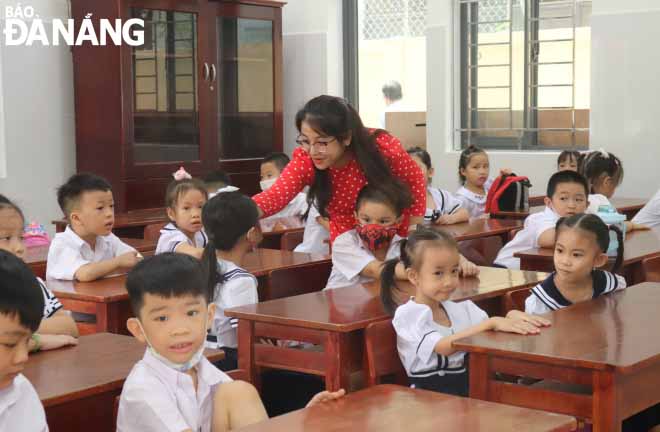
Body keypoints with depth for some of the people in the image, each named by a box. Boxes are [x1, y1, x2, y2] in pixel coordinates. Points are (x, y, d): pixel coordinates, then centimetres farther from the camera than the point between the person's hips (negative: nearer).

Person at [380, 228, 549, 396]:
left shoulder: (460, 309, 14)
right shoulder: (407, 314, -6)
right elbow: (445, 346, -21)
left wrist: (511, 317, -14)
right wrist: (492, 323, -24)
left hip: (471, 388, 6)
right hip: (431, 395, -6)